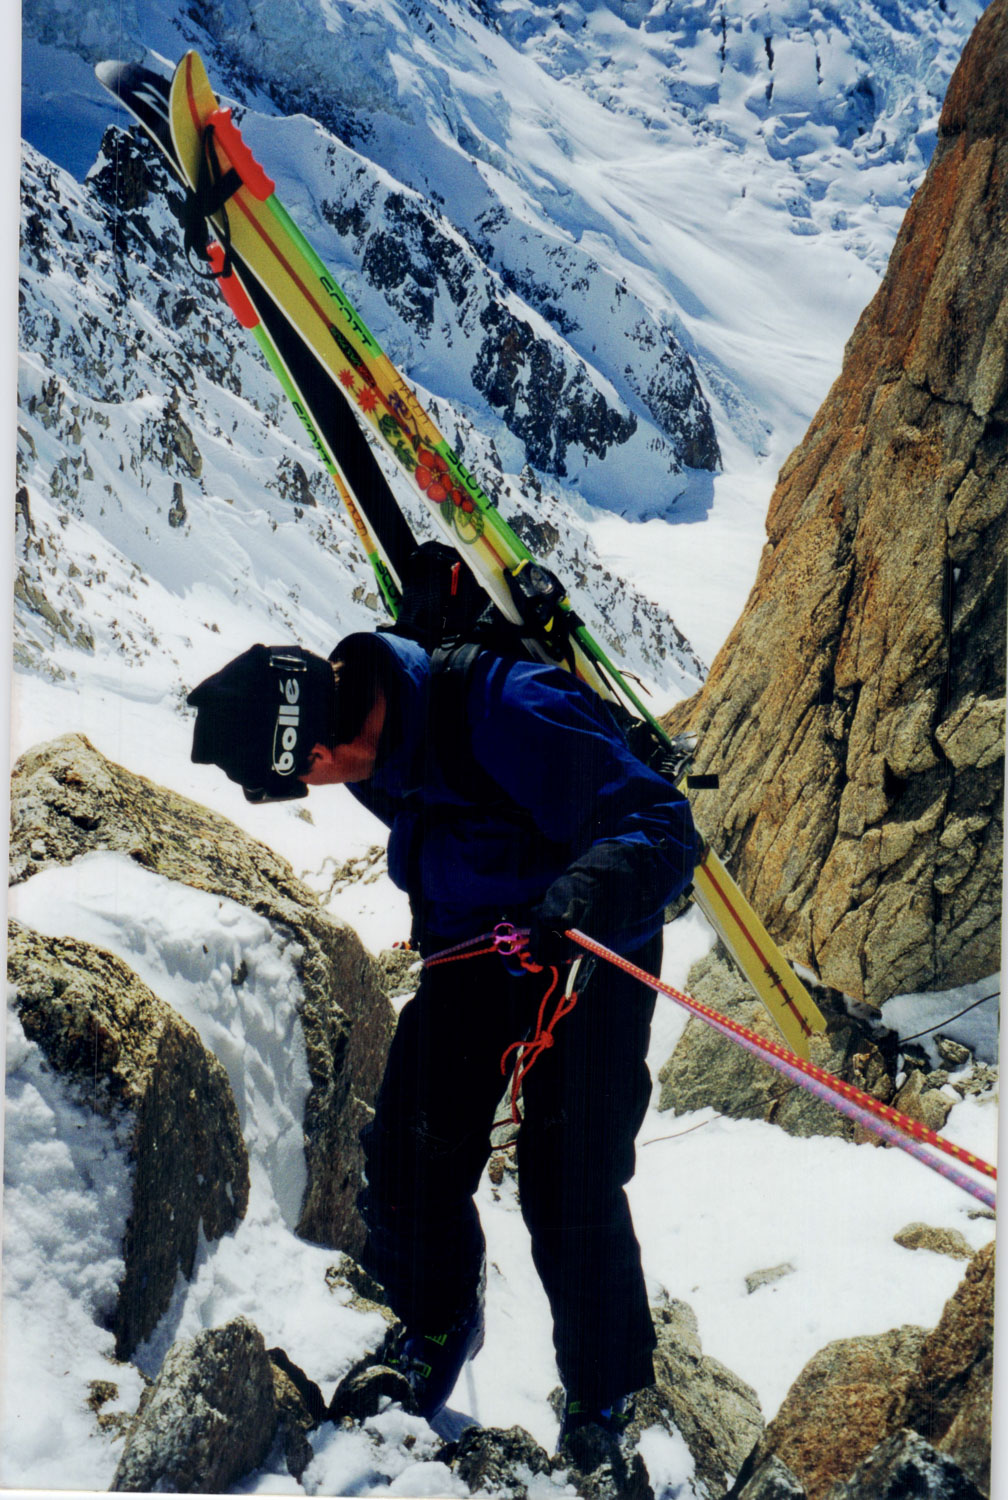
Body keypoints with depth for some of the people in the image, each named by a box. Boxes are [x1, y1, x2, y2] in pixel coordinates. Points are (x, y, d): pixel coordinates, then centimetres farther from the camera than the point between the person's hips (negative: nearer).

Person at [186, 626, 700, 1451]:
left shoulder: (514, 719, -35)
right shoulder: (372, 731, -9)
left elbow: (660, 825, -33)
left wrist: (588, 895, -53)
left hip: (589, 955, -6)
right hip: (469, 951, 7)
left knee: (568, 1191, -5)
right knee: (409, 1158, 3)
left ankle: (601, 1398, 20)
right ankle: (438, 1324, 33)